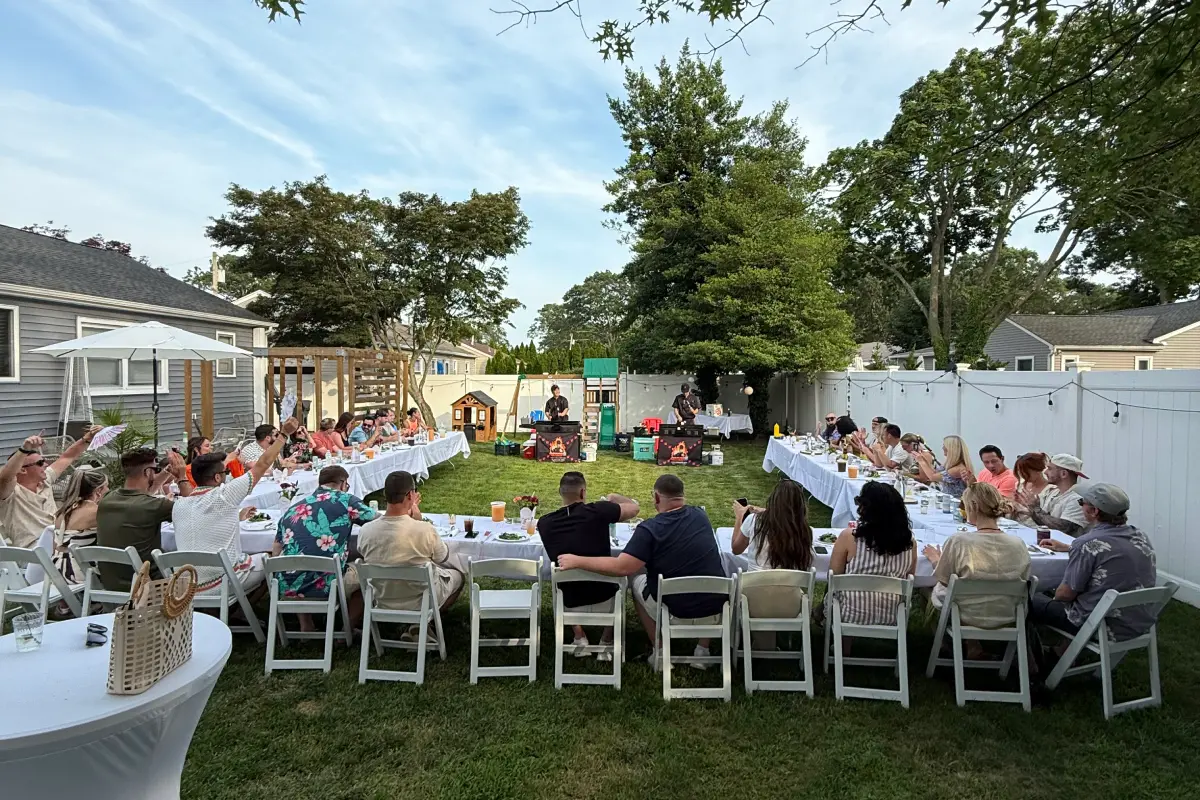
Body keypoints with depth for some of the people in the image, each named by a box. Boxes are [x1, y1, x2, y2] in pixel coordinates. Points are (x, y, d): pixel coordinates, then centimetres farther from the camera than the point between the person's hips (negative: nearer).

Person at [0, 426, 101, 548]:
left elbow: (67, 457, 24)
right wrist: (24, 450, -41)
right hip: (35, 550, -8)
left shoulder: (45, 481, 15)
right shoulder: (11, 493, -7)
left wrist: (87, 438, 16)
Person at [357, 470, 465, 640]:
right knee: (458, 575, 25)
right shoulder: (425, 529, -30)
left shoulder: (366, 530, -20)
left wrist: (407, 514, 2)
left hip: (382, 601, 5)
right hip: (420, 601, -5)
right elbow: (443, 557, -8)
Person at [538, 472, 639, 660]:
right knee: (619, 589, 35)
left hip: (570, 605, 2)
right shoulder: (597, 511, -17)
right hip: (604, 601, -2)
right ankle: (606, 644, 25)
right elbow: (633, 508, -2)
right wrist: (613, 498, 16)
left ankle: (580, 639, 27)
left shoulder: (545, 523, -9)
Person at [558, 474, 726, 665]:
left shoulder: (650, 529, -18)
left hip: (676, 610, -3)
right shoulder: (700, 515, 0)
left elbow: (620, 567, -24)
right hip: (716, 607, 4)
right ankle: (703, 650, 32)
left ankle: (659, 652, 27)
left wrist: (576, 561, -15)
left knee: (638, 582, 25)